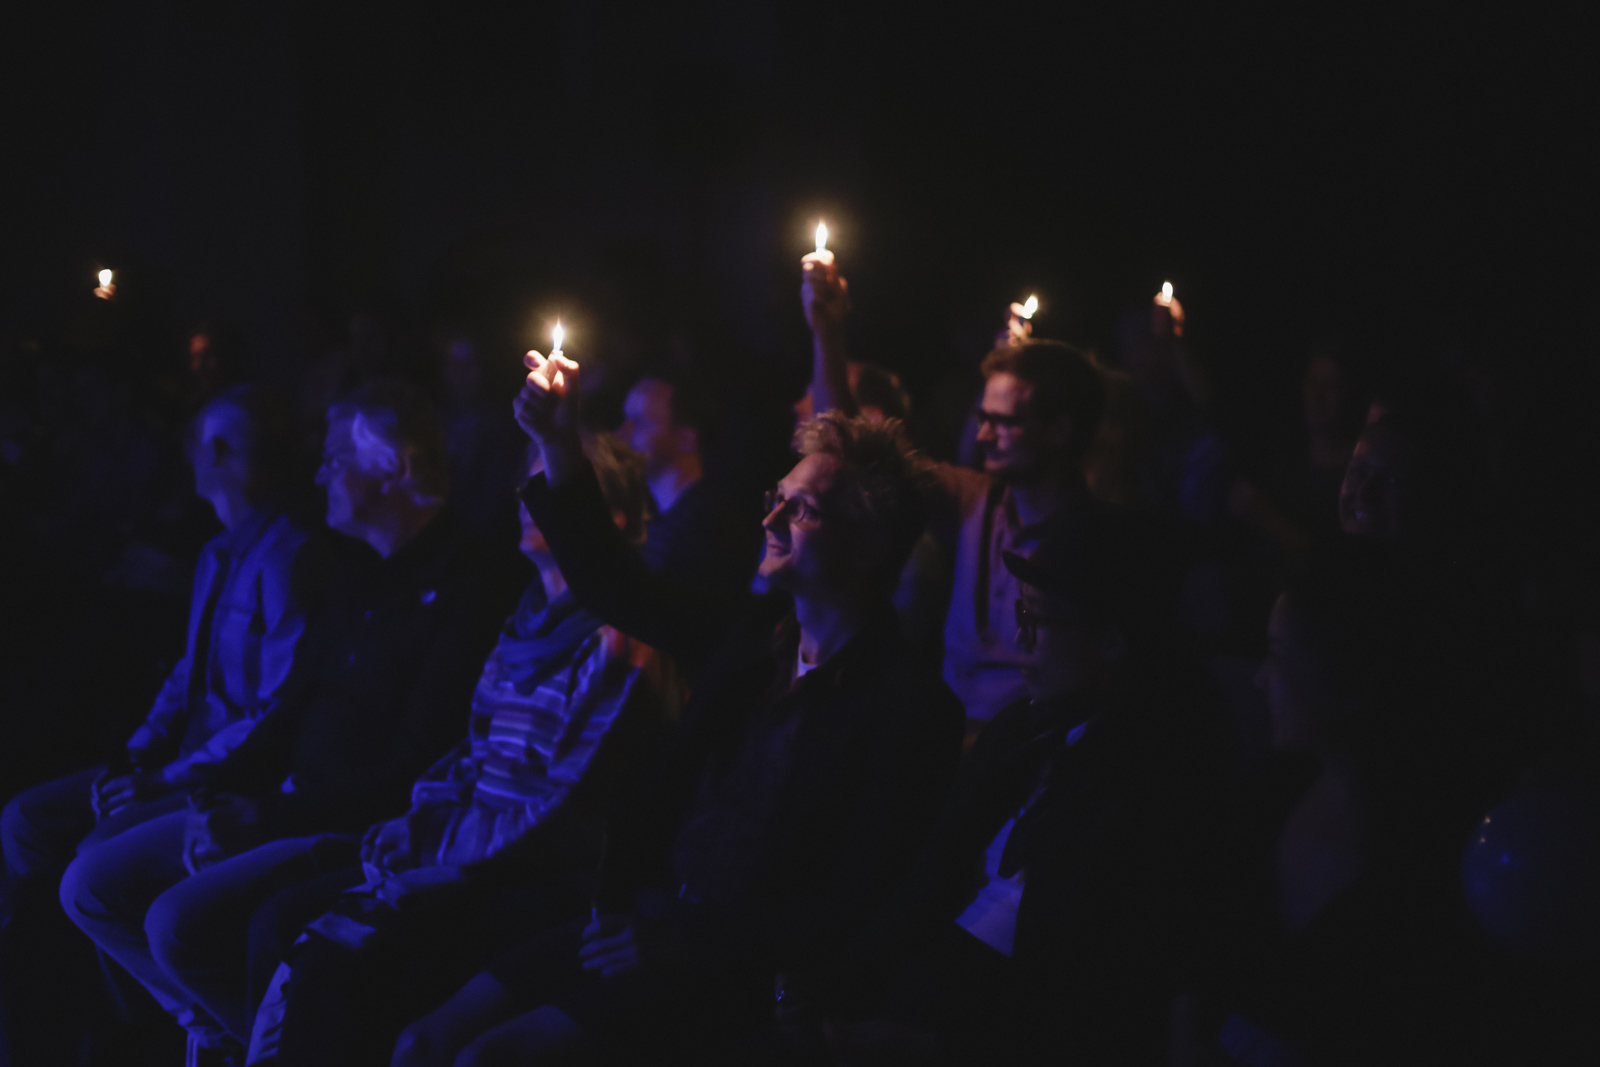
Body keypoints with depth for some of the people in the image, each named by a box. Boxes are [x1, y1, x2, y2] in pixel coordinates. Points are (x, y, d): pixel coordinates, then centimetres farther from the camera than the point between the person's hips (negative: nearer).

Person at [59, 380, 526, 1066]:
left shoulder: (470, 585, -15)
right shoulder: (363, 578, 15)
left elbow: (418, 767, -19)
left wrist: (267, 818, -17)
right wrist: (218, 797, -1)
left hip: (371, 831, -9)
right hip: (283, 805, 9)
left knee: (180, 920, -26)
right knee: (93, 885, 2)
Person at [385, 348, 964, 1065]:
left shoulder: (915, 709, -12)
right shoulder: (750, 634, 10)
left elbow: (849, 907, -15)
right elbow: (614, 587, 16)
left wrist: (677, 945, -18)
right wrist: (559, 449, 4)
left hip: (735, 973, -7)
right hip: (643, 918, 7)